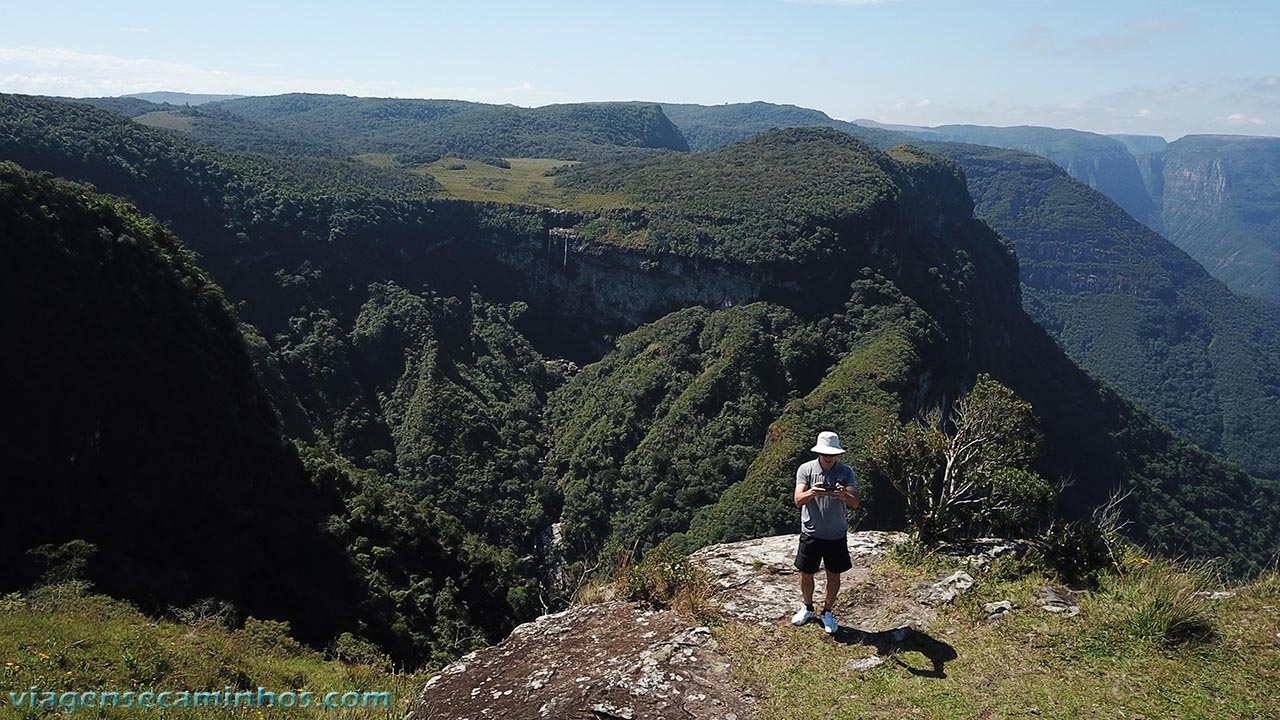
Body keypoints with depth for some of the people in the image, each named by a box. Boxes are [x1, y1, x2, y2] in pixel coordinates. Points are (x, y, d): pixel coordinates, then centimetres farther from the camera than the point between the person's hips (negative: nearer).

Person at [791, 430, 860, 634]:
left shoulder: (846, 472, -7)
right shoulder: (806, 469, -9)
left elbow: (855, 503, -15)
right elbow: (798, 500, -17)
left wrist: (844, 495, -38)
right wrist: (811, 492, -39)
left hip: (836, 535, 0)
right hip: (811, 533, 0)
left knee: (834, 576, 11)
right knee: (806, 574, 13)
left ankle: (827, 612, 32)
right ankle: (808, 608, 37)